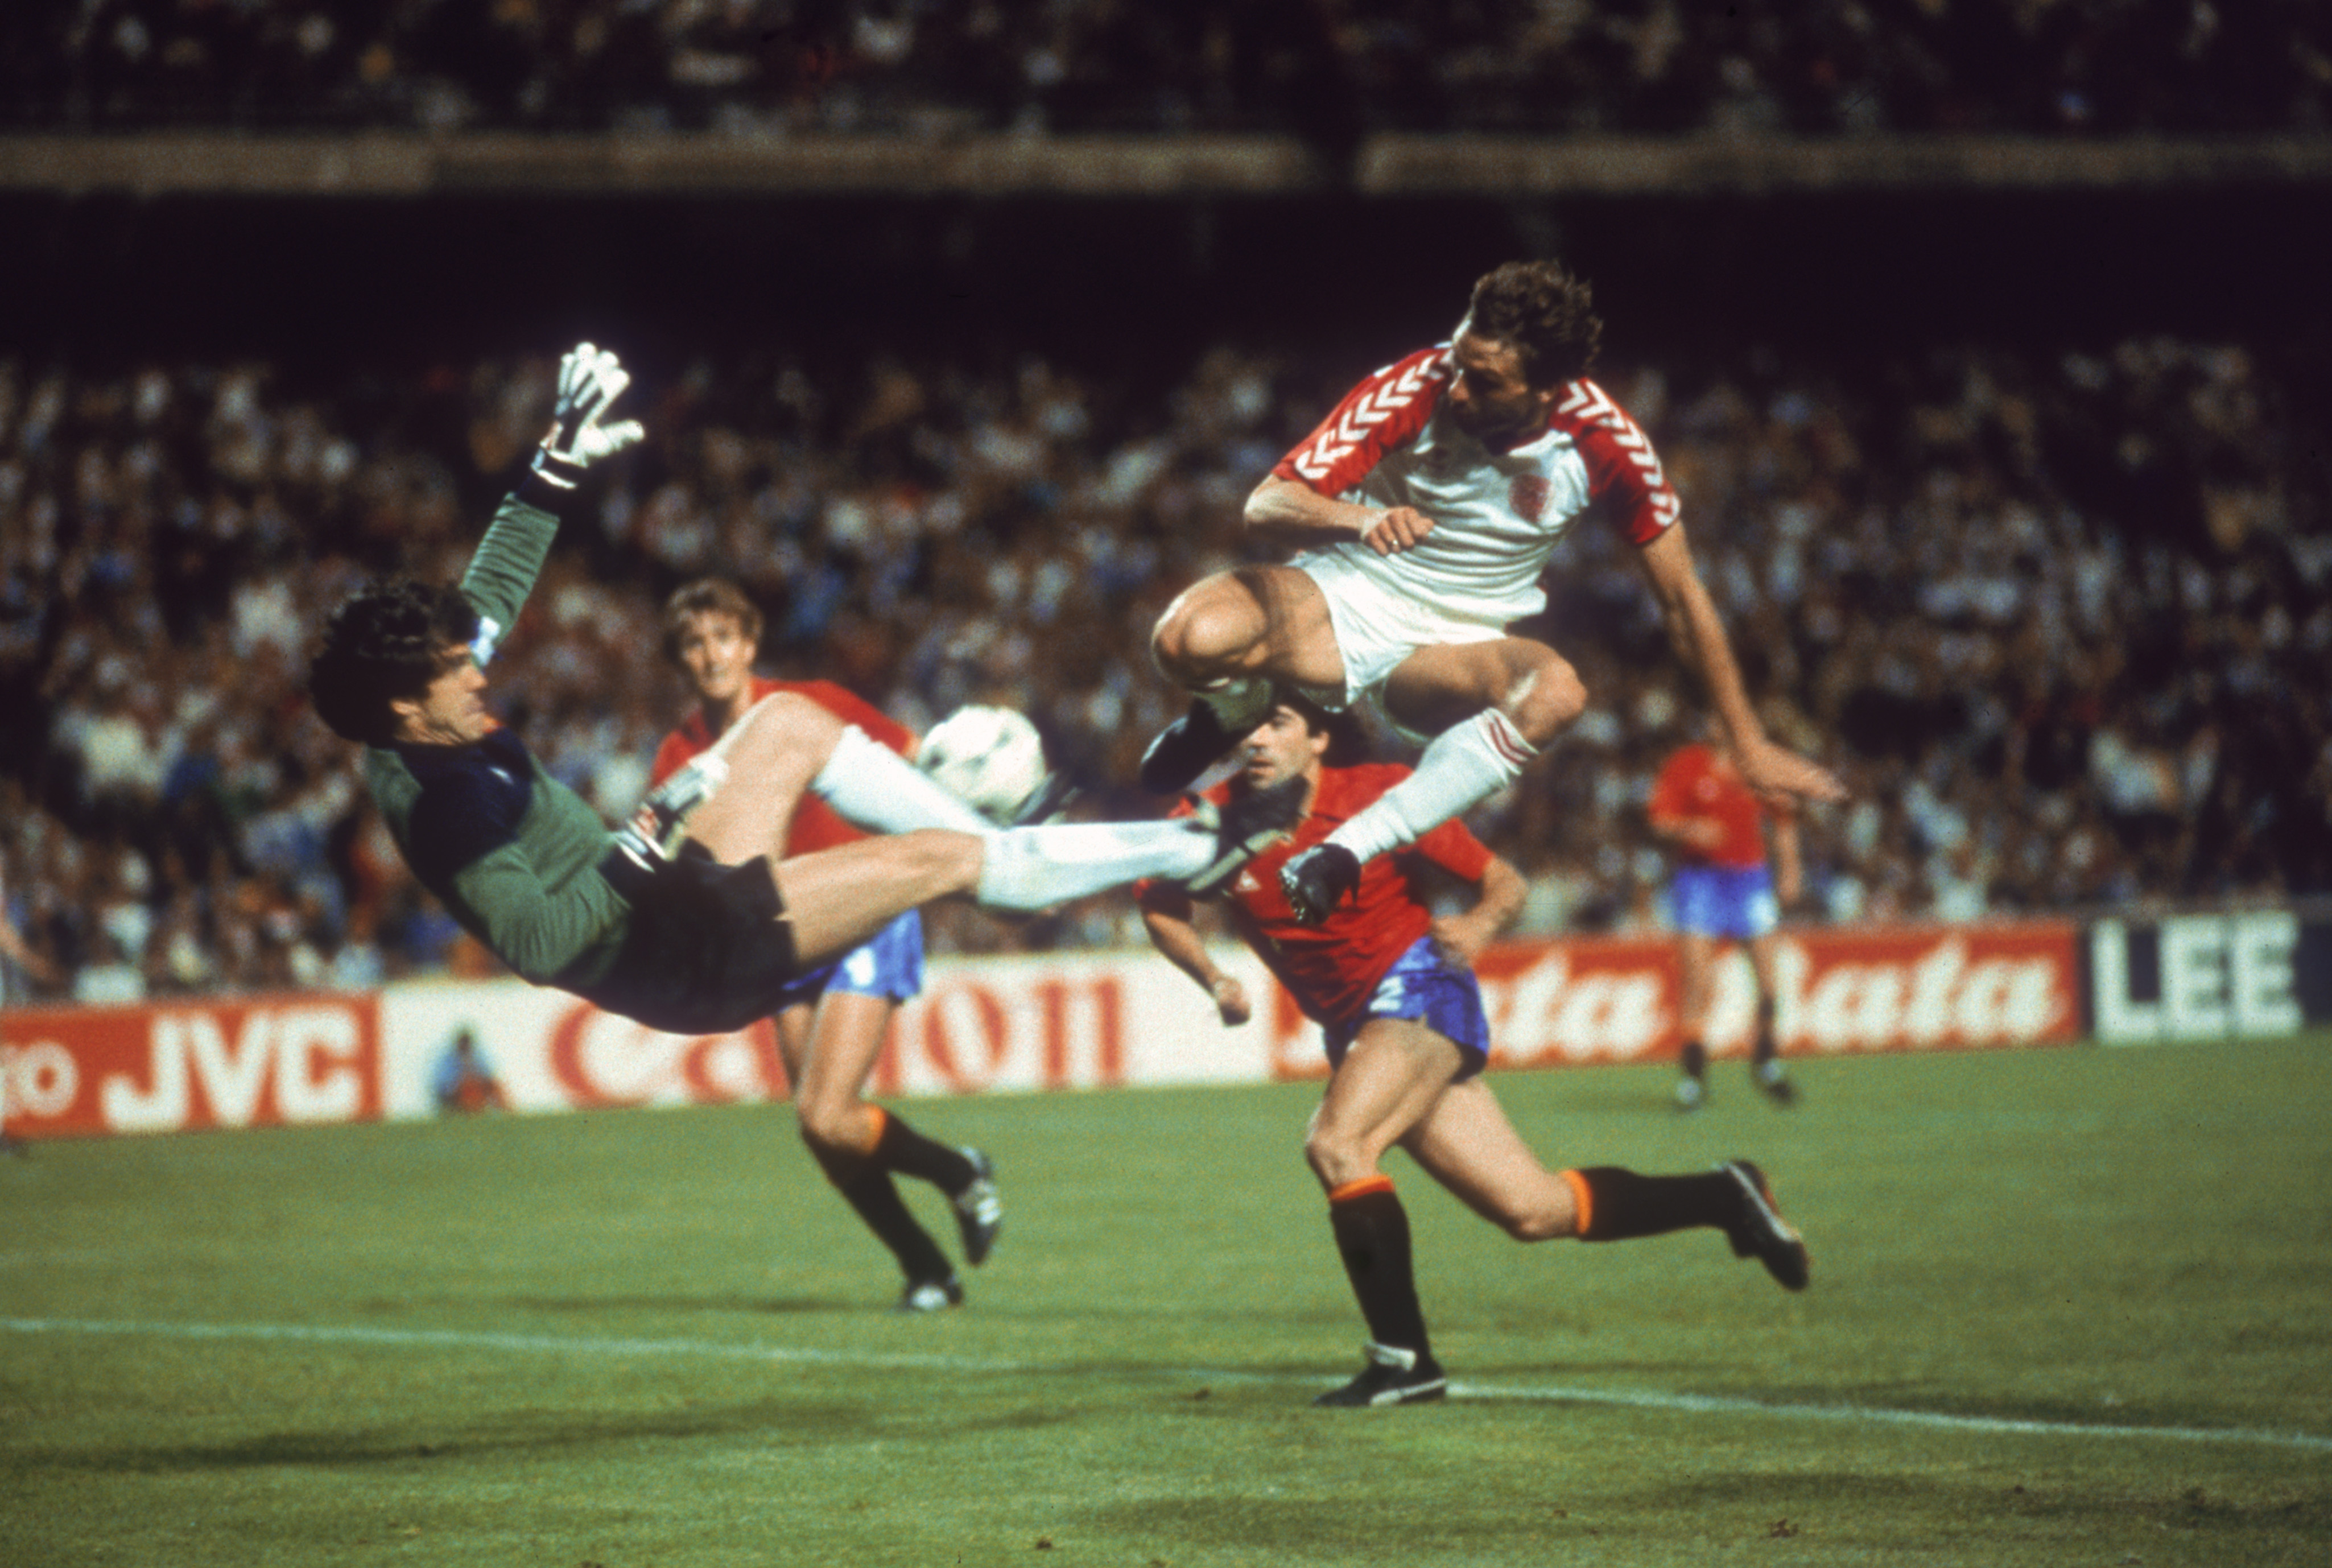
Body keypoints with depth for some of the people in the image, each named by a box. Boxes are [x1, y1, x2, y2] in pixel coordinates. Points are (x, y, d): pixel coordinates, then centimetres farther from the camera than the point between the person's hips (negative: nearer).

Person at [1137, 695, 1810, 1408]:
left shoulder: (1380, 794, -12)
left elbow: (1504, 881, -5)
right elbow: (1162, 905, 10)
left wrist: (1478, 925, -27)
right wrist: (1215, 981, -8)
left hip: (1418, 988, -5)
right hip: (1352, 1025, 5)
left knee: (1335, 1144, -29)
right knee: (1532, 1211, 4)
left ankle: (1403, 1359, -21)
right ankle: (1724, 1196, 24)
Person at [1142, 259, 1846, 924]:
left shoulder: (1604, 443, -16)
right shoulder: (1416, 391, -20)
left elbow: (1682, 598, -2)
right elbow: (1266, 506, -20)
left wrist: (1750, 747, 1)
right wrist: (1361, 518, -42)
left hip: (1453, 646, 1)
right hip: (1345, 598, -1)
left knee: (1555, 692, -36)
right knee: (1189, 641, -34)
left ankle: (1349, 851, -30)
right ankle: (1238, 709, 6)